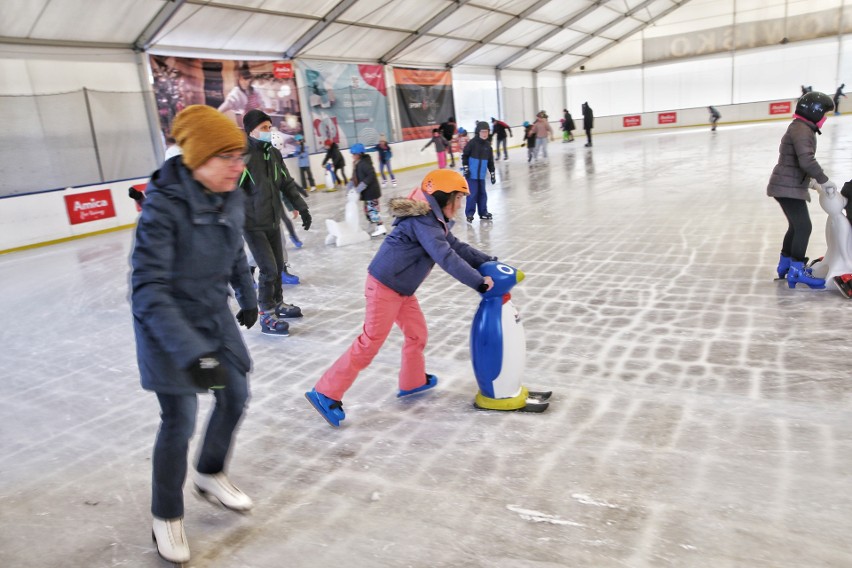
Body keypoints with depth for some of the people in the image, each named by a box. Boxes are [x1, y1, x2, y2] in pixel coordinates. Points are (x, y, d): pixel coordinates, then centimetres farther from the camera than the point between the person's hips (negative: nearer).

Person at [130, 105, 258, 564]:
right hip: (169, 327, -7)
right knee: (179, 422, 1)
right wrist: (190, 352, -38)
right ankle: (166, 516, 27)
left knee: (235, 397, 14)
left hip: (216, 316, 7)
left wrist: (248, 296, 23)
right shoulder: (163, 206, -27)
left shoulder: (230, 198, -6)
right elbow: (148, 289, -31)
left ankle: (210, 474, 42)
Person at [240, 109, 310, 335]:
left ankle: (277, 303, 35)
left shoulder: (273, 153, 6)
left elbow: (287, 183, 14)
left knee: (278, 265, 15)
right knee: (268, 268, -8)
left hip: (273, 221, 7)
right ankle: (267, 316, 5)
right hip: (252, 224, -7)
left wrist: (301, 207, 12)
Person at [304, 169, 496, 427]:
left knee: (417, 333, 18)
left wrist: (488, 262, 8)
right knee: (370, 343, -7)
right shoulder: (423, 221, -21)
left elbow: (457, 247, 16)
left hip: (401, 288, 10)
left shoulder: (433, 220, 12)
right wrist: (479, 282, -24)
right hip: (384, 287, -10)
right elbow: (446, 258, -28)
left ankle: (413, 381, 38)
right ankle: (326, 393, 1)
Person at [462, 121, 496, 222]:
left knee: (482, 194, 11)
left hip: (481, 175, 5)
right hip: (471, 174, -5)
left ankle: (483, 212, 22)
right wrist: (465, 168, -11)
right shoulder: (472, 143, -10)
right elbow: (464, 156, -7)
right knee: (472, 194, -7)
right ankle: (469, 214, 2)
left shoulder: (487, 145, 6)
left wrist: (492, 174, 11)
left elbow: (490, 161, 12)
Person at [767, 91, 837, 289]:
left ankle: (785, 263, 33)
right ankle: (796, 271, -6)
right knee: (804, 226, -10)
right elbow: (807, 161, -27)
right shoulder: (802, 130, -17)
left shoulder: (801, 129, 16)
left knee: (797, 226, 20)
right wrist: (824, 180, -19)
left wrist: (813, 181, 15)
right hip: (788, 188, -11)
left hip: (790, 186, 11)